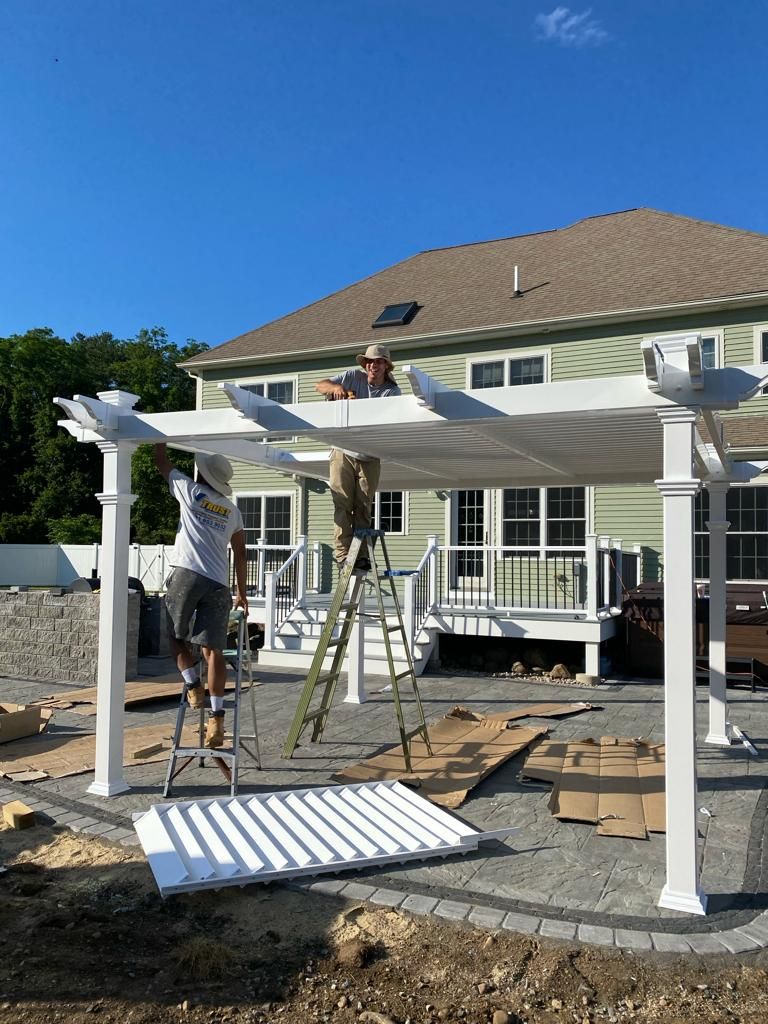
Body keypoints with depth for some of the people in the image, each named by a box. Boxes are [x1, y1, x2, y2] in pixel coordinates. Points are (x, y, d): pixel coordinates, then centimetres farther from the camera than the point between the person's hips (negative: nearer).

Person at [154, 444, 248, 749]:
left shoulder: (191, 491, 6)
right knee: (213, 648, -1)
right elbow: (240, 553, 20)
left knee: (176, 636, 17)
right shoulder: (232, 510, 18)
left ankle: (194, 687, 5)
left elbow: (161, 461, 18)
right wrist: (241, 592, 26)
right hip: (219, 584, 4)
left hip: (187, 575, -3)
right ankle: (216, 716, -5)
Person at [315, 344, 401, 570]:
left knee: (363, 508, 3)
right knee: (343, 505, -6)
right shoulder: (353, 376, 1)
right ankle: (342, 553, -6)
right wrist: (335, 387, -21)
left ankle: (361, 555, 7)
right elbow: (319, 385, 1)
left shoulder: (393, 391, -1)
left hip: (369, 456, 1)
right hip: (343, 452, -1)